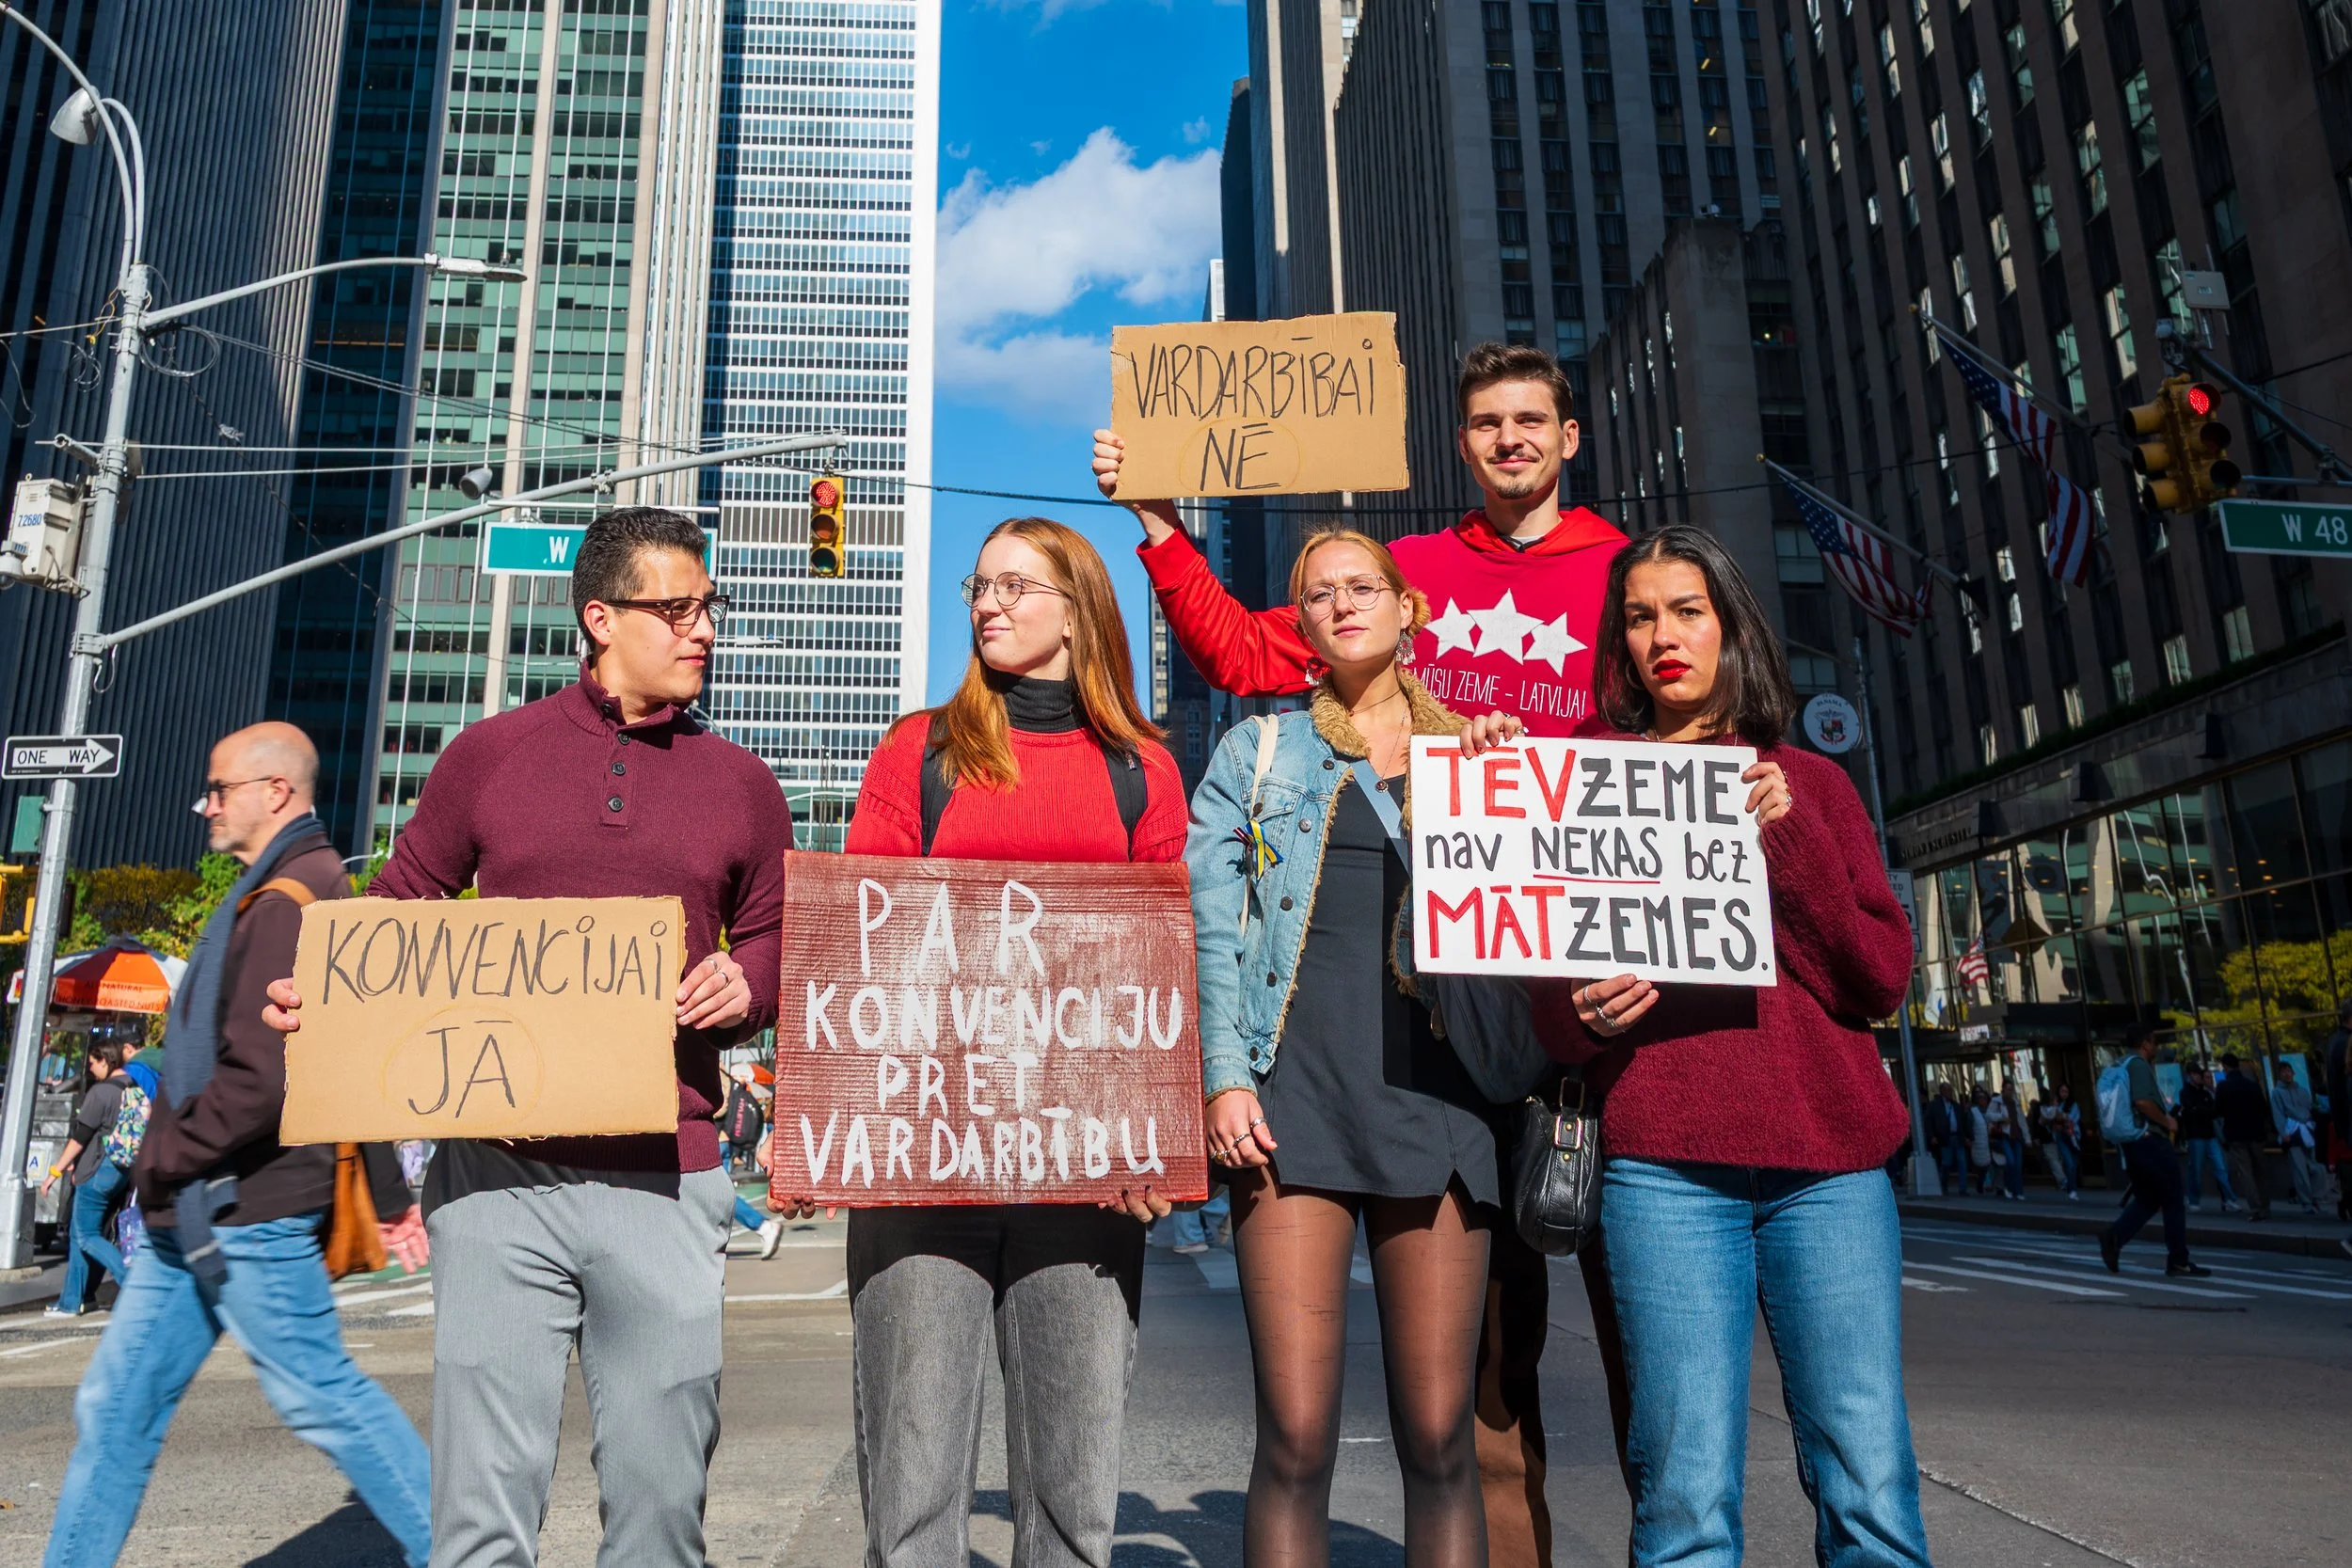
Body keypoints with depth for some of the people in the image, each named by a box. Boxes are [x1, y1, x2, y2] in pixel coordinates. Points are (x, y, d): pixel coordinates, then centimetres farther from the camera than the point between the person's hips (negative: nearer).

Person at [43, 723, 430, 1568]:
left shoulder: (286, 906, -17)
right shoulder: (269, 900, 17)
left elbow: (261, 1079, -26)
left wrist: (162, 1163, -11)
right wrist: (387, 1195, 20)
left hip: (246, 1212, -10)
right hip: (198, 1215, 10)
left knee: (319, 1393, -1)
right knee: (116, 1403, 14)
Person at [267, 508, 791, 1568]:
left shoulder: (740, 783, 10)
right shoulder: (491, 752, 8)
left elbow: (774, 939, 16)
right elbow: (399, 909, 16)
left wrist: (744, 985, -5)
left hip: (667, 1181, 1)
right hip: (498, 1172, 0)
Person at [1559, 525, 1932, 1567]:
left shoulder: (1809, 784, 16)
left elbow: (1884, 976, 7)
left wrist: (1788, 842, -5)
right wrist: (1587, 1008, -9)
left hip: (1829, 1156, 2)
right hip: (1666, 1158, -1)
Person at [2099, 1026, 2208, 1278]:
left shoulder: (2119, 1067, 16)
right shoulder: (2138, 1064, -12)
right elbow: (2142, 1101, -25)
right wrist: (2167, 1121, -12)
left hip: (2132, 1143, 9)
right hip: (2150, 1140, -9)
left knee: (2146, 1199, 13)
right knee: (2173, 1200, 0)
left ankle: (2114, 1237, -6)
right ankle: (2178, 1262, 4)